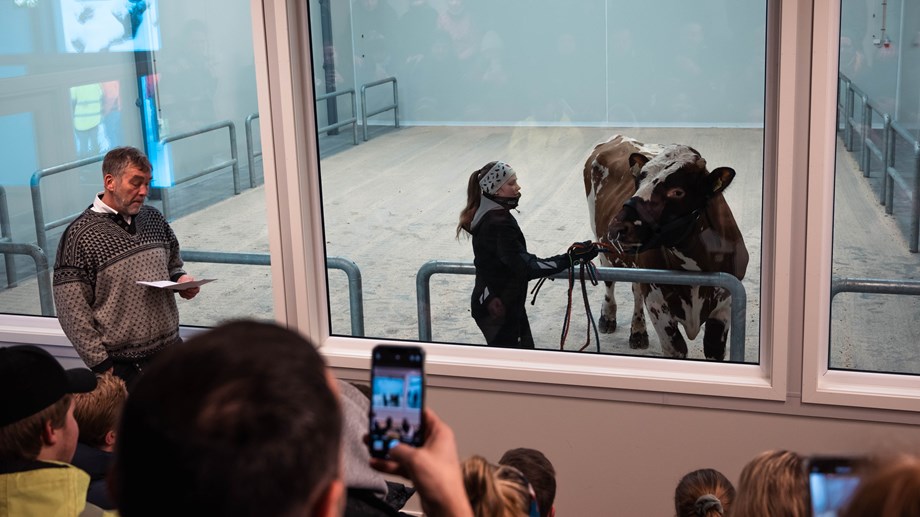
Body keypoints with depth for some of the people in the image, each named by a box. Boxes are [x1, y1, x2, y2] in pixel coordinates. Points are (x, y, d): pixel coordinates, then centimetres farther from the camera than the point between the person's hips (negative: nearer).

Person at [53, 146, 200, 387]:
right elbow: (72, 311, -12)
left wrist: (181, 279, -2)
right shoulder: (80, 235, -11)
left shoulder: (154, 218, 6)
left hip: (171, 349, 5)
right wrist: (101, 366, -13)